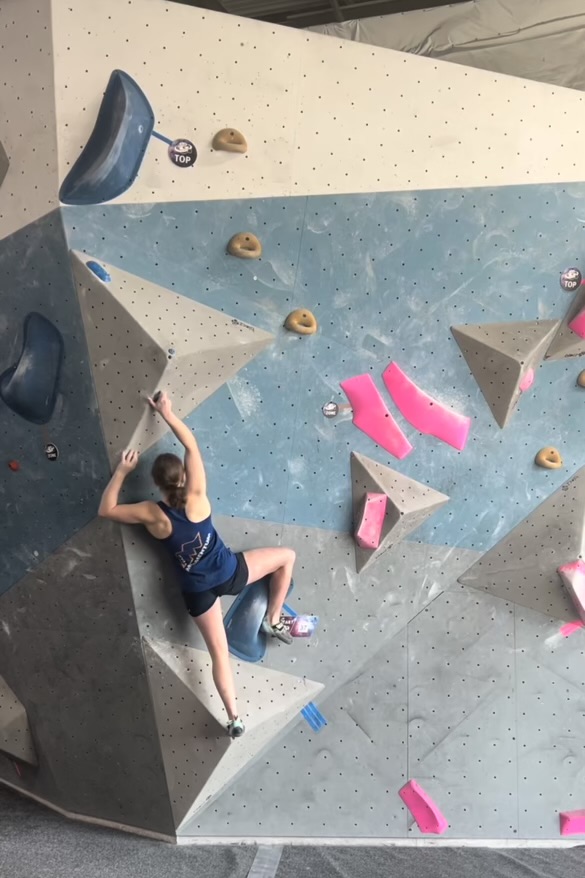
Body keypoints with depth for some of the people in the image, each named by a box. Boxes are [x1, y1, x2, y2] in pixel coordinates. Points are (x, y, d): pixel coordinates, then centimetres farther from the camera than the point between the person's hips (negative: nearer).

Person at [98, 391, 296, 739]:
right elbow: (191, 444, -9)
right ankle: (274, 620, 24)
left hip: (198, 591, 2)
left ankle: (235, 718, 17)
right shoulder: (197, 497, -18)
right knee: (287, 556, 18)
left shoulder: (152, 515, -16)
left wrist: (122, 471, 1)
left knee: (219, 652, 16)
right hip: (229, 573, -2)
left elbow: (106, 510, -2)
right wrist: (168, 413, 0)